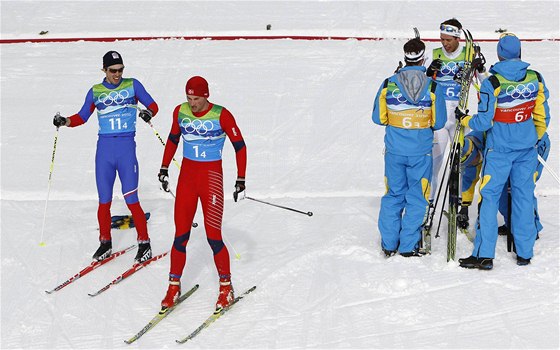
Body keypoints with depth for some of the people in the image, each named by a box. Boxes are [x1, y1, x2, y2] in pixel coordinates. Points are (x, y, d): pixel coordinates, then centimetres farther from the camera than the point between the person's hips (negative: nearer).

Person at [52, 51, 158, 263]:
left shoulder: (133, 85, 3)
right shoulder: (96, 92, 8)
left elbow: (152, 105, 4)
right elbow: (82, 117, 16)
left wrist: (148, 113, -18)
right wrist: (64, 122, -2)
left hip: (127, 147, -2)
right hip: (104, 148, 3)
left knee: (131, 200, -5)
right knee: (104, 201, 5)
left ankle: (144, 244, 6)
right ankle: (105, 243, 20)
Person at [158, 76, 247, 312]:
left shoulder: (221, 115, -12)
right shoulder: (180, 112, 0)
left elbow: (239, 145, -4)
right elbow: (173, 139, 17)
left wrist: (241, 179, -7)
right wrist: (164, 168, 16)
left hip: (212, 176, -3)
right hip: (187, 174, 4)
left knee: (213, 236, -7)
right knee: (181, 235, 2)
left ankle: (226, 287, 8)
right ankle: (174, 286, 13)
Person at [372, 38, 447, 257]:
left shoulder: (388, 84, -5)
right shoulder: (433, 87, -9)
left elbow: (378, 118, 2)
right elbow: (438, 122, -3)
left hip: (394, 150, 2)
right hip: (421, 152, -2)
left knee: (394, 196, 15)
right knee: (417, 198, 9)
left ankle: (389, 244, 18)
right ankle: (408, 246, 11)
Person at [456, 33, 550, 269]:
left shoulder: (492, 83, -16)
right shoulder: (536, 79, -3)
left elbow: (483, 122, -13)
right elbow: (542, 116, 5)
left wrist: (464, 119, 6)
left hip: (500, 148, -4)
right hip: (527, 147, 4)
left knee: (489, 197, 2)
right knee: (524, 196, 12)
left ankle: (484, 255, 0)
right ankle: (525, 253, 17)